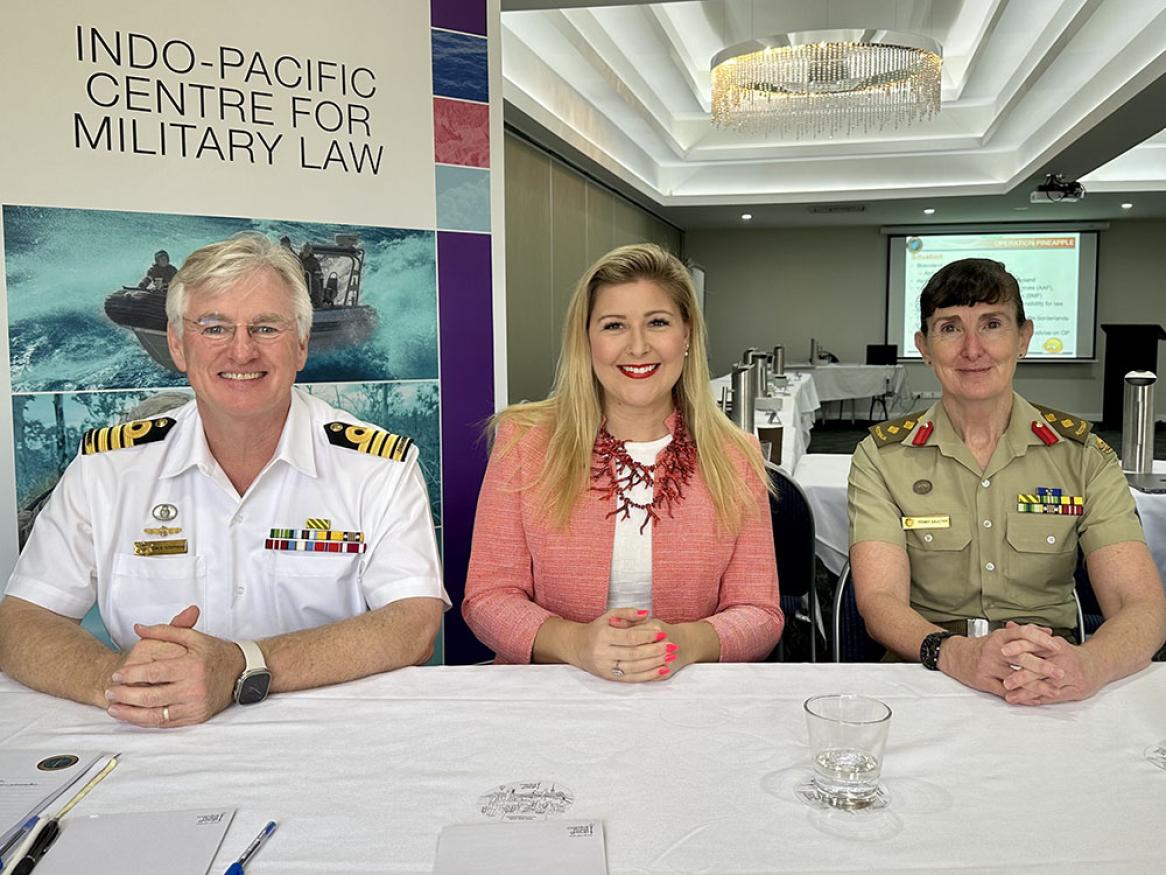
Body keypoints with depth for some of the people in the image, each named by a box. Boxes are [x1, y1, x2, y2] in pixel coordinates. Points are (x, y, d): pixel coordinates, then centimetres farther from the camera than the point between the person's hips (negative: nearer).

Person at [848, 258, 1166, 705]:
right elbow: (879, 600, -11)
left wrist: (1087, 664, -30)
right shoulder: (882, 457, 0)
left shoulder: (1083, 455, 3)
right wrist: (955, 652, -33)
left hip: (1051, 692, 1)